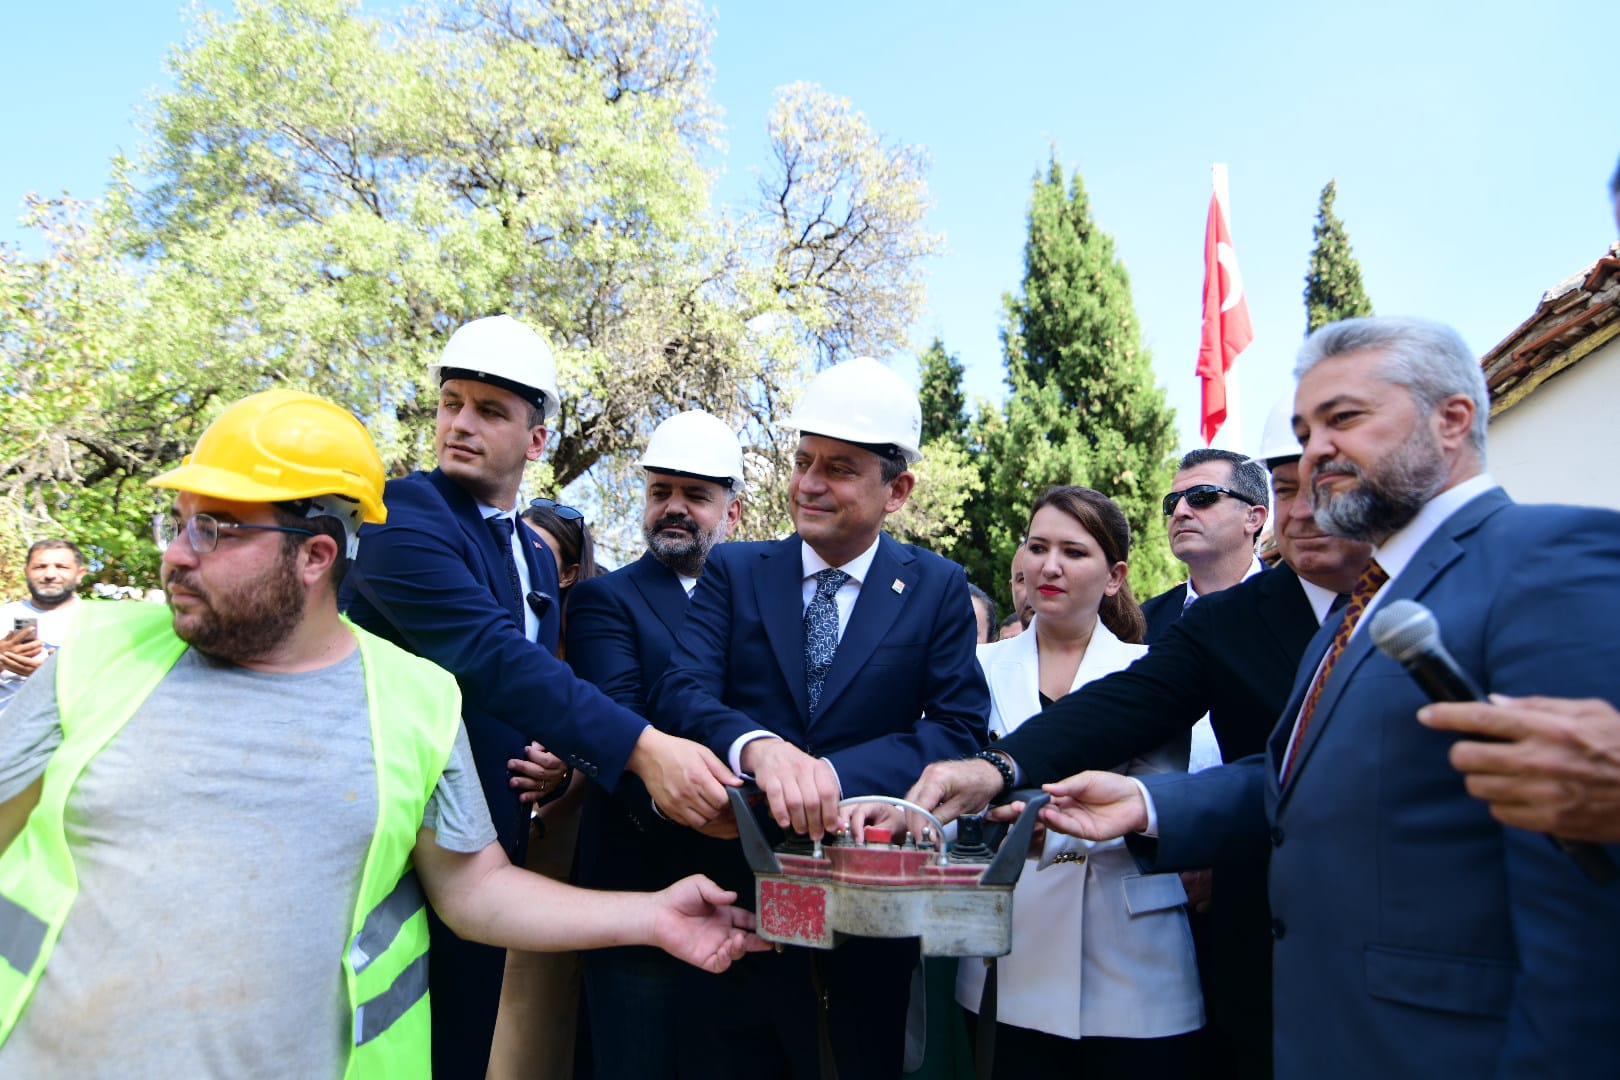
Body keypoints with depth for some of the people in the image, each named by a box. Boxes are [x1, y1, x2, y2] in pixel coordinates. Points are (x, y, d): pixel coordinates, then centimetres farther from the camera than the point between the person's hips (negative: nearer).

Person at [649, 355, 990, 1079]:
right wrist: (758, 747, -33)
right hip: (739, 891, 1)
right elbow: (681, 692, -11)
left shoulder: (938, 589, 0)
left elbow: (960, 729, -10)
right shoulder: (734, 571, 2)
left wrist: (835, 772, -24)